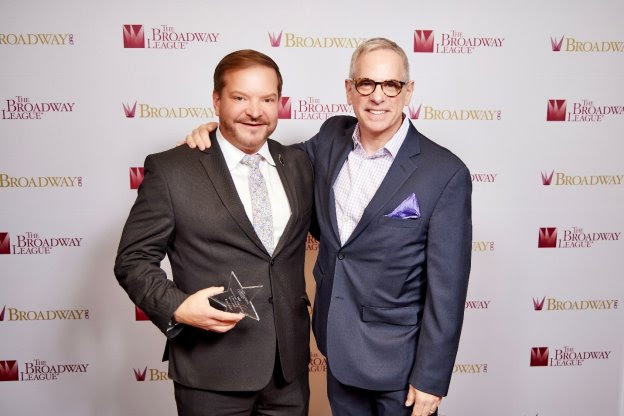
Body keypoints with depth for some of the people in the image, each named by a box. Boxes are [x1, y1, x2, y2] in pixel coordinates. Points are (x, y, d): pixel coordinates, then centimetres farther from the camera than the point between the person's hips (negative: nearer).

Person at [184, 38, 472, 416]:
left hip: (397, 358, -5)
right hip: (338, 346, 5)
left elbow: (446, 286, -16)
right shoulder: (332, 137, -3)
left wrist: (431, 378, -12)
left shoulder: (445, 174, -18)